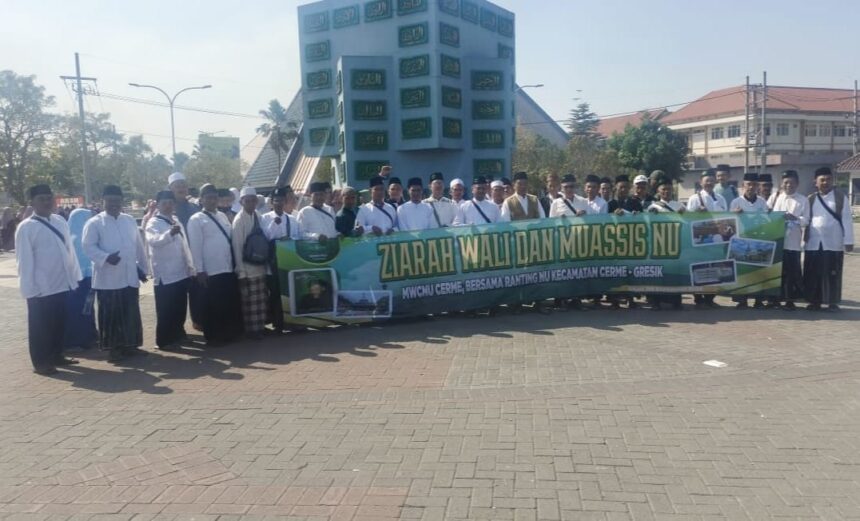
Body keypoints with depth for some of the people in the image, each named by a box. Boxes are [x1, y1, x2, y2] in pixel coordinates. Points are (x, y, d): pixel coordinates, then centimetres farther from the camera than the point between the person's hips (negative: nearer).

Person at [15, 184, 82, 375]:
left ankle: (56, 355, 31)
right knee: (40, 326, 6)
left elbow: (69, 250, 11)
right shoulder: (26, 227, -10)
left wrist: (74, 276, 8)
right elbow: (24, 260, -11)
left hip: (62, 284, 6)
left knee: (59, 323, 16)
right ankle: (40, 362, 17)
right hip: (40, 288, -6)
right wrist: (30, 287, -14)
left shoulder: (60, 221, 7)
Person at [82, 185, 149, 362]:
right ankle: (113, 347, 13)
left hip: (130, 277, 4)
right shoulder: (94, 223, -3)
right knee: (110, 315, 2)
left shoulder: (129, 220, 12)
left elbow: (138, 246, 15)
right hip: (108, 278, -4)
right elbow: (88, 246, -10)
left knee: (131, 314, 9)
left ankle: (129, 344, 21)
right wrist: (106, 257, -25)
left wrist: (142, 267, 14)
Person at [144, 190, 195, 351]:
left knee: (180, 308, 17)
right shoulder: (153, 223, -10)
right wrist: (170, 233, -50)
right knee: (165, 311, 0)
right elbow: (154, 241, -31)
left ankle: (178, 334, 31)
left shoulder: (176, 221, 14)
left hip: (182, 273, 7)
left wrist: (190, 266, 16)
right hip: (165, 275, -7)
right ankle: (165, 340, 11)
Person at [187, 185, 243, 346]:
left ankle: (231, 333, 25)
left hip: (228, 268, 6)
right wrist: (200, 271, -13)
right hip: (210, 272, -6)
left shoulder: (223, 217, 15)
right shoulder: (196, 220, -4)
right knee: (212, 307, 3)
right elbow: (195, 246, -8)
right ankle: (213, 337, 14)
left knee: (231, 304, 12)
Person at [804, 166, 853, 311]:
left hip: (833, 243, -2)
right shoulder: (810, 199, 8)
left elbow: (846, 220, -2)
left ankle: (833, 302, 11)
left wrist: (848, 241, -6)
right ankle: (815, 301, 13)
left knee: (832, 273, 2)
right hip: (814, 243, 2)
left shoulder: (841, 197, 0)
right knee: (813, 273, 4)